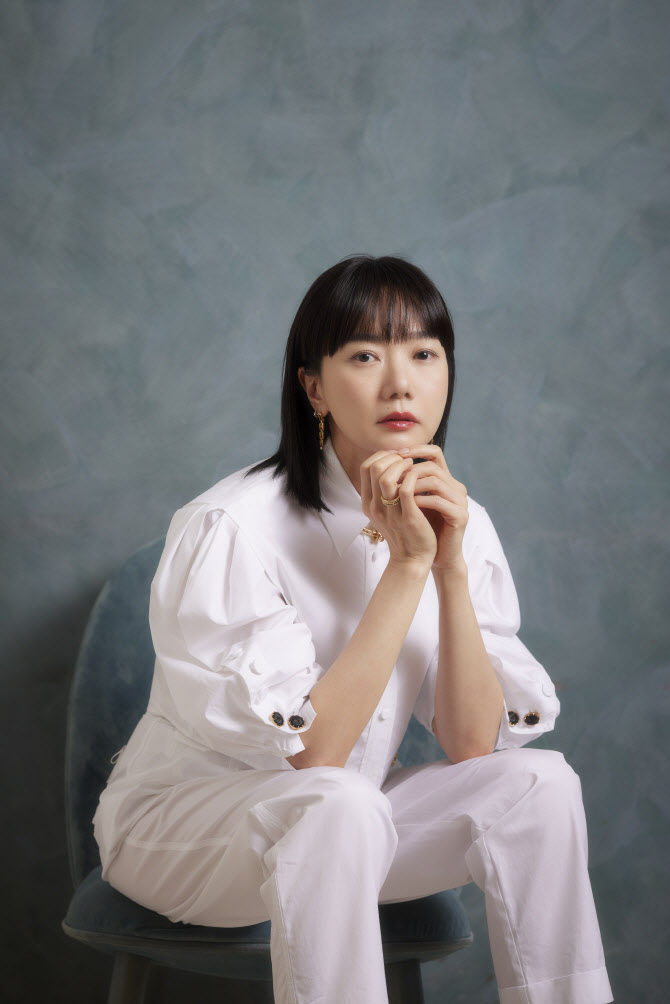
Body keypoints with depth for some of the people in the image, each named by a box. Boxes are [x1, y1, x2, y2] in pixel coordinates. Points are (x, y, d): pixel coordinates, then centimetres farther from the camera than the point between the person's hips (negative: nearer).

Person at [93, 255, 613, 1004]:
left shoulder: (459, 522, -4)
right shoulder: (232, 527, -23)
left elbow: (473, 745, -9)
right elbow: (313, 753, -25)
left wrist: (451, 567, -21)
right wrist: (407, 564, -27)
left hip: (344, 823, 6)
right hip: (177, 825, -6)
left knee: (539, 785, -15)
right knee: (339, 805, -35)